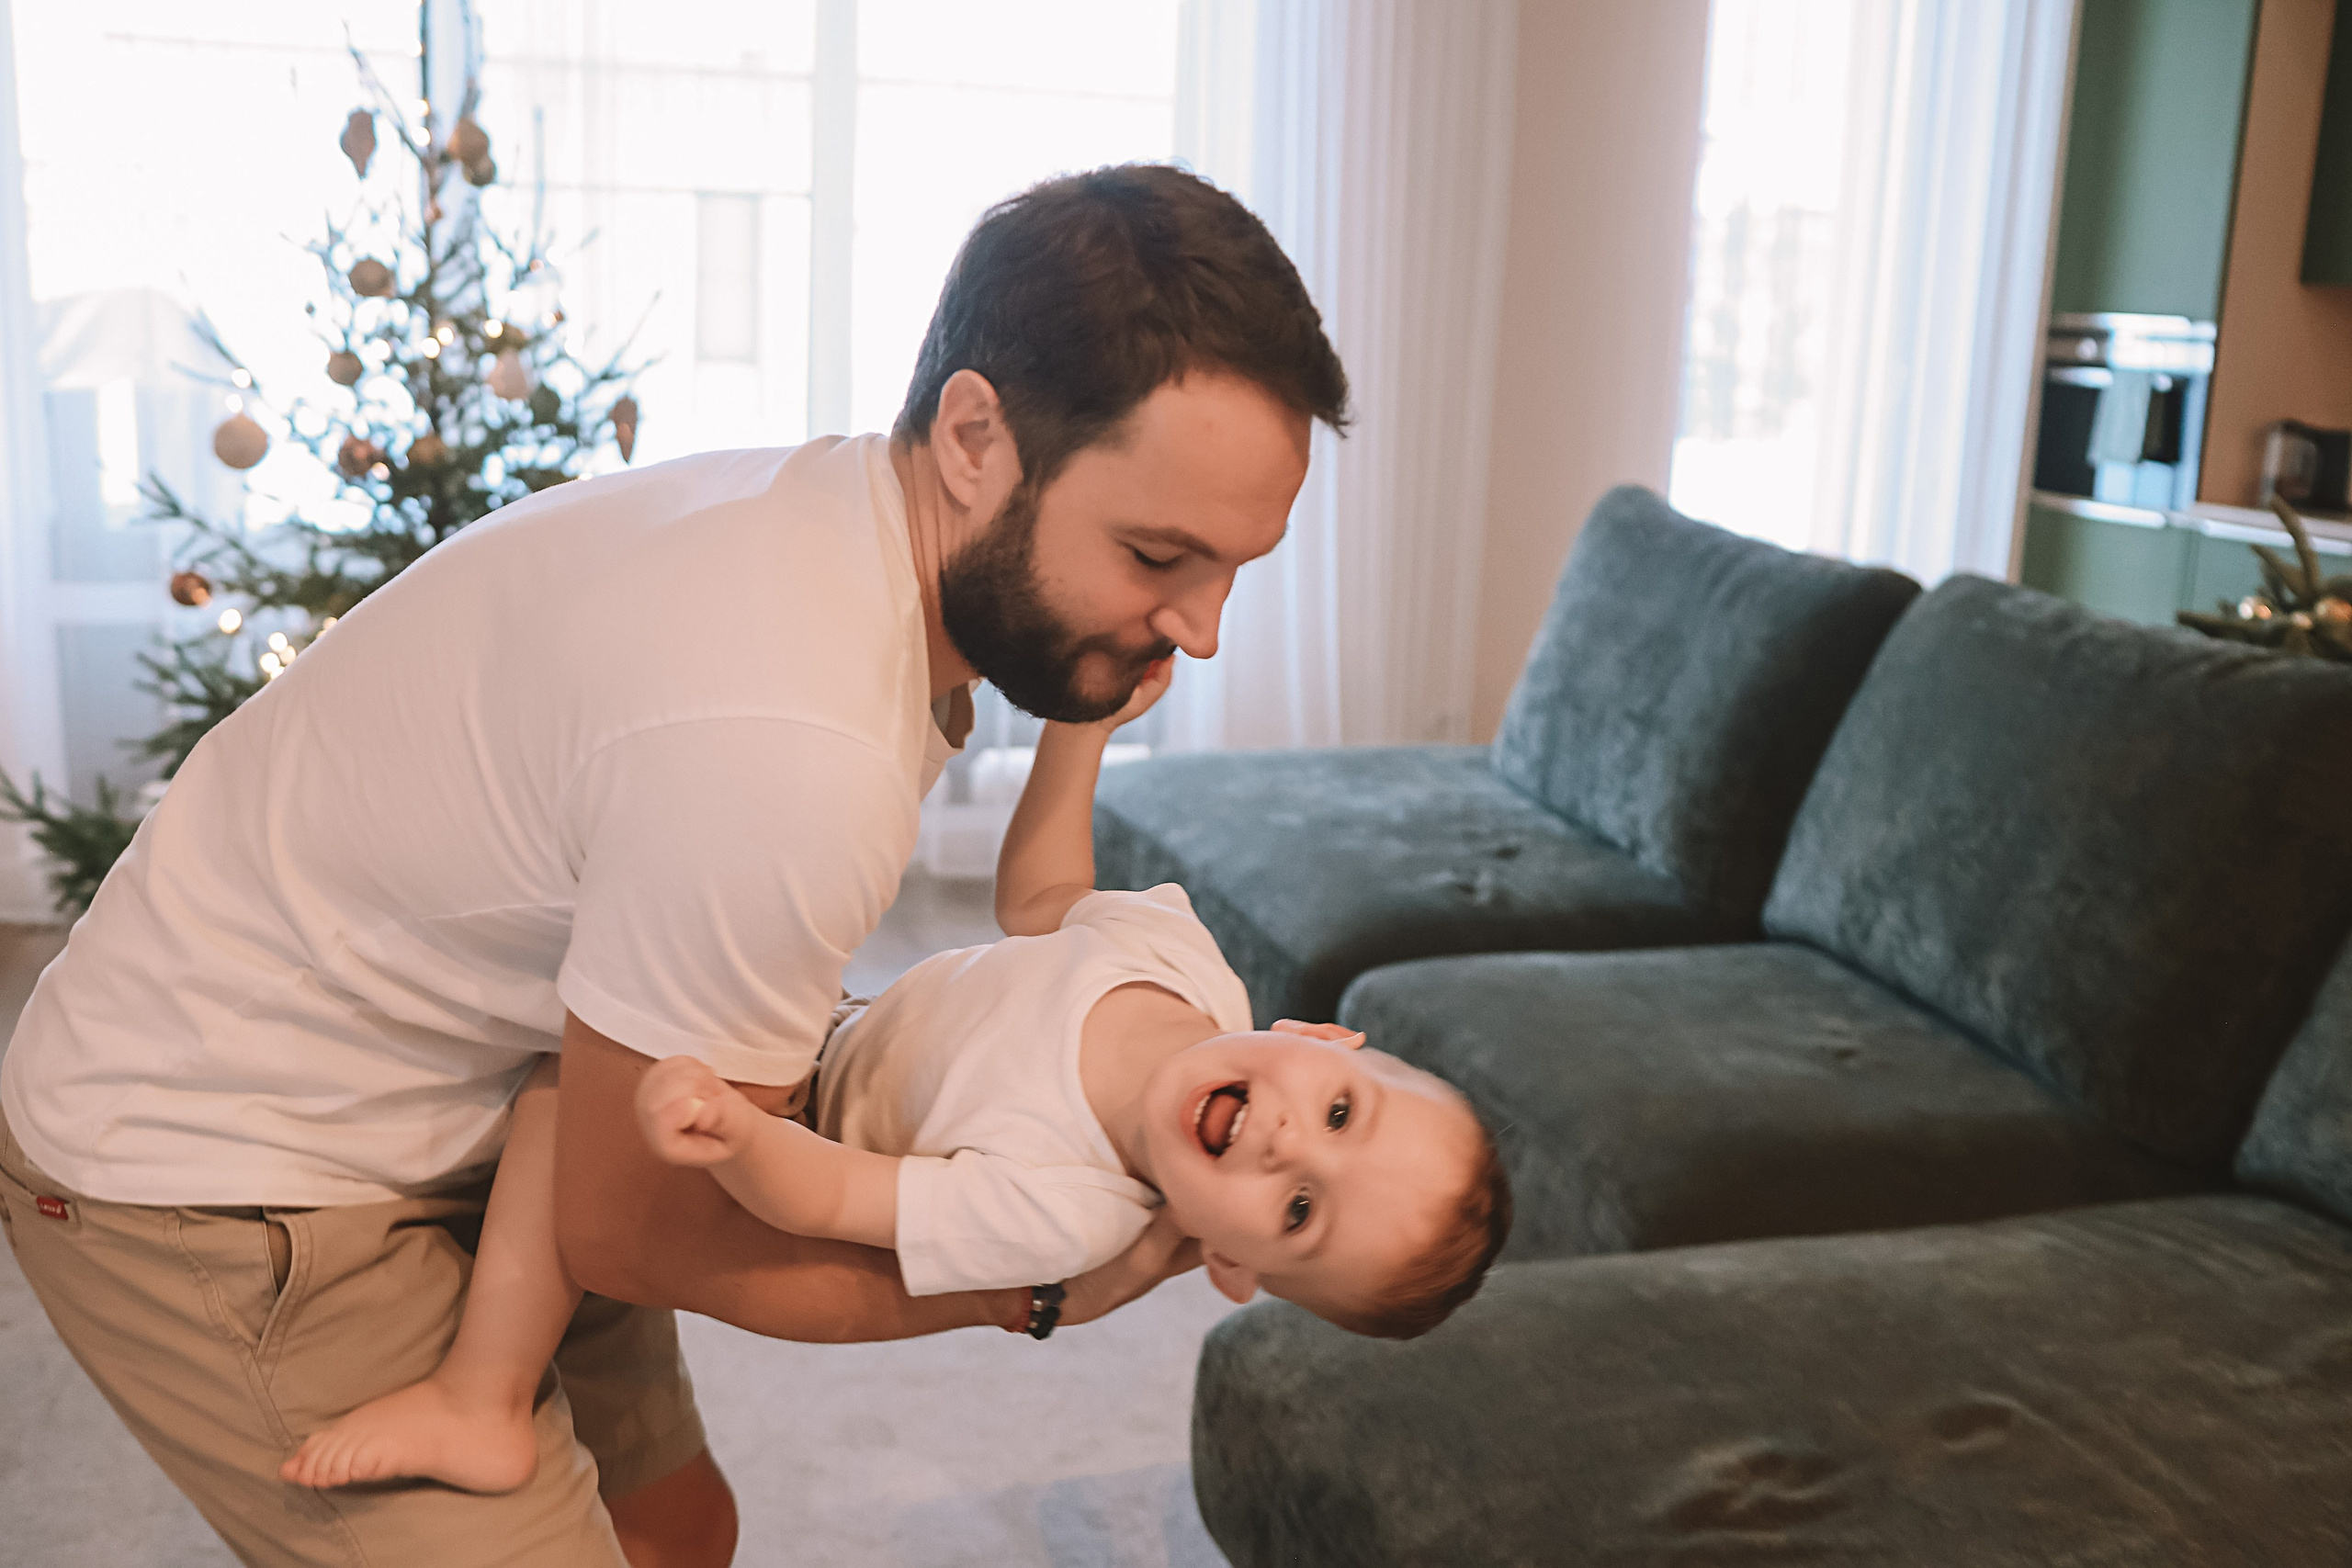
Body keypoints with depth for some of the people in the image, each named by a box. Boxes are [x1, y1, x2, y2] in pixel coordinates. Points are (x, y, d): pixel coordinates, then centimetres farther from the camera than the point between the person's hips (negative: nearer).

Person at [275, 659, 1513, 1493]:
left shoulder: (1062, 1217, -40)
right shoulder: (1177, 948, -26)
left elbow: (819, 1197, -37)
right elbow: (1036, 900, -4)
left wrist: (731, 1132, -59)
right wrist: (1080, 727, -11)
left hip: (801, 1134, -7)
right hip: (845, 1042, 7)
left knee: (560, 1117, -24)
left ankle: (477, 1410, -6)